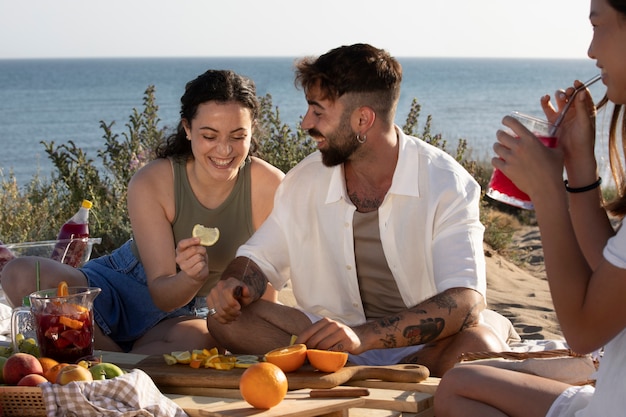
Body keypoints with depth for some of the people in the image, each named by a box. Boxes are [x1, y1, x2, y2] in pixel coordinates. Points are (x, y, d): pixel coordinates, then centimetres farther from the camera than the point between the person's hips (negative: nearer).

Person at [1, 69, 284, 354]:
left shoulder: (270, 188, -19)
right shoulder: (150, 184, -19)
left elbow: (263, 292, -10)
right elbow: (162, 295, -18)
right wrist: (191, 277, -40)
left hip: (195, 315, -2)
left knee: (194, 339, -42)